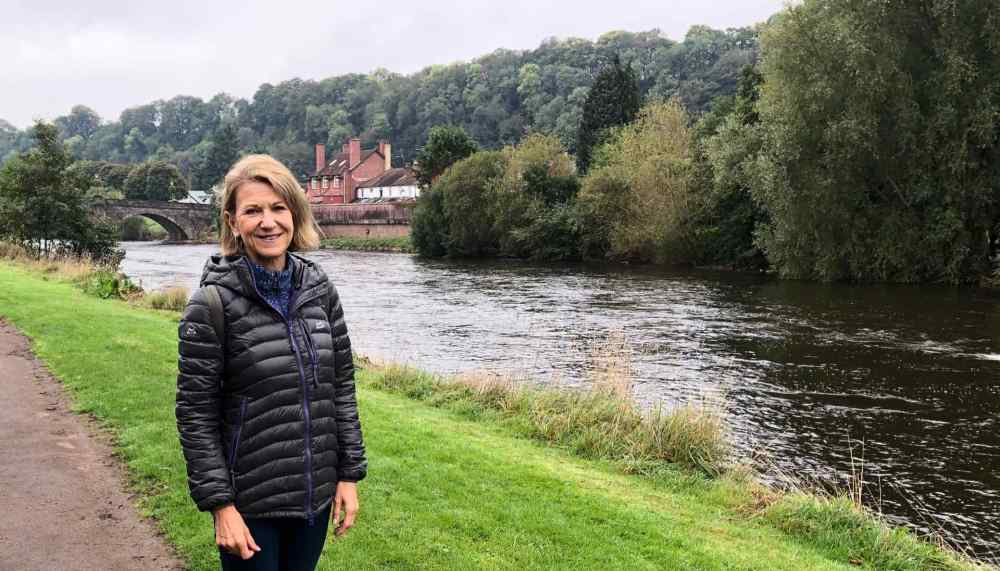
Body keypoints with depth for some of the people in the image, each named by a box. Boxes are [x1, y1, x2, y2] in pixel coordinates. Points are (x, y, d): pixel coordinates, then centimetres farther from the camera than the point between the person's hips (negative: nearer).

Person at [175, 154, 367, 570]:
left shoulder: (319, 289, 0)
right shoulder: (212, 303, -13)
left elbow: (342, 386, 5)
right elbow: (196, 413, -11)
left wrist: (349, 473, 4)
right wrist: (220, 504, -13)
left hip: (315, 494, 4)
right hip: (250, 501, -4)